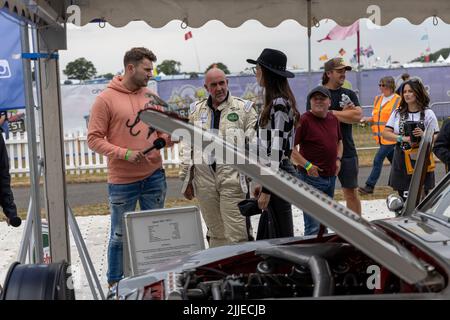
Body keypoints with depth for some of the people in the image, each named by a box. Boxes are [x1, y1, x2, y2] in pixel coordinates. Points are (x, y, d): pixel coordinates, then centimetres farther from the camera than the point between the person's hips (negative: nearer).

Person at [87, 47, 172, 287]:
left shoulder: (151, 96, 8)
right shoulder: (106, 99, -7)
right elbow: (94, 139, -8)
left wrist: (169, 138, -7)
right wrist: (125, 153, -19)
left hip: (154, 177, 5)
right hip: (122, 181, -4)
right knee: (120, 236, 7)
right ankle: (114, 285, 23)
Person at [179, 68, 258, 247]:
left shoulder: (244, 108, 2)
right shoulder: (196, 110, 14)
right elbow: (188, 146, 16)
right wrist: (186, 180, 13)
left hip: (232, 177, -4)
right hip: (204, 178, 4)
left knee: (236, 234, -6)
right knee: (215, 233, 13)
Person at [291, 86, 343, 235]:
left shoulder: (333, 119, 9)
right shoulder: (304, 120, -12)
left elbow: (339, 141, 24)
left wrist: (338, 159, 7)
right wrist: (307, 165, -19)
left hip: (331, 176, 7)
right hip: (311, 177, -7)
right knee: (313, 226, -8)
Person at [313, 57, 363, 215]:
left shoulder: (349, 94, 10)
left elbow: (357, 116, -7)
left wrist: (332, 112, -9)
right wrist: (344, 113, -9)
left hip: (347, 151, 3)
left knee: (351, 192, 9)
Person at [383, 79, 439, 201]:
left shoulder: (428, 114, 0)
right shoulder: (397, 113, 8)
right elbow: (385, 133, 1)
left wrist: (423, 135, -22)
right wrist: (403, 138, -15)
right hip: (401, 162, 3)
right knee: (404, 198, 8)